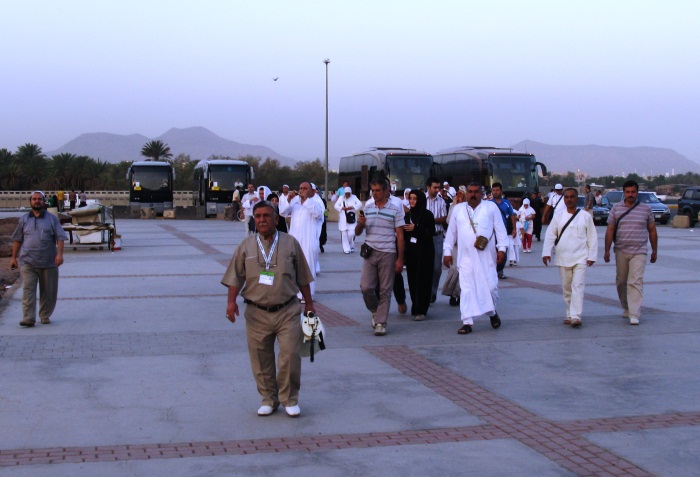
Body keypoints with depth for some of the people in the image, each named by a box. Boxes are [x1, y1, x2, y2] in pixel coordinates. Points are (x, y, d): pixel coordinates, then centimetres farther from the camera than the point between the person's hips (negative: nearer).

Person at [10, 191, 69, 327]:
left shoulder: (52, 219, 7)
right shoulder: (23, 220, 12)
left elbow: (60, 237, 0)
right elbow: (17, 240, 15)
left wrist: (60, 254, -13)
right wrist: (13, 257, 11)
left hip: (48, 262, 0)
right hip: (27, 262, 0)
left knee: (48, 291, 6)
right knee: (28, 289, -10)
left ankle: (45, 316, 20)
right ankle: (28, 318, -13)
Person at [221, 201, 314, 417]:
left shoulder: (290, 243, 5)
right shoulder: (246, 246, 5)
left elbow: (302, 278, 10)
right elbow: (235, 277, 4)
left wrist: (309, 304, 10)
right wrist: (231, 301, -9)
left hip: (287, 311, -1)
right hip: (257, 313, 1)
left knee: (290, 355, -6)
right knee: (261, 359, 6)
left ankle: (290, 399, 12)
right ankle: (268, 399, 22)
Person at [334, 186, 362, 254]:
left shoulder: (354, 197, 5)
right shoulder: (341, 198, 8)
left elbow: (360, 204, -5)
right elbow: (336, 205, 3)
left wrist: (352, 207, -20)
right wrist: (342, 208, -15)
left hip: (351, 218, -1)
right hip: (343, 219, 1)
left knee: (351, 233, -10)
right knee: (344, 234, -3)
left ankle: (351, 247, 15)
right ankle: (346, 249, 4)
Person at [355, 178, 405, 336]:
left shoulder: (395, 209, 0)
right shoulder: (367, 208, 10)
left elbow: (400, 235, 1)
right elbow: (357, 232, 13)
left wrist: (400, 259, -4)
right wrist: (360, 223, -11)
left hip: (388, 254, -3)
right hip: (370, 252, 3)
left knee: (385, 290, 0)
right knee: (366, 287, -6)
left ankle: (381, 322, 8)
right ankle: (375, 311, 21)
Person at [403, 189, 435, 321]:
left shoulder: (427, 215, -5)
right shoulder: (408, 215, 11)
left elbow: (431, 232, -11)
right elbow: (404, 233, 15)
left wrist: (415, 228, -17)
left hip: (424, 252, -5)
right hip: (410, 250, 5)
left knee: (422, 280, -5)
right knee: (412, 279, 4)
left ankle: (420, 310, -4)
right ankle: (417, 308, 13)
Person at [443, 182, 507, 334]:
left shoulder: (491, 207, 6)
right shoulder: (458, 209, 12)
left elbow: (500, 228, 4)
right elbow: (451, 232, 15)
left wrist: (501, 248, -4)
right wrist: (447, 252, 12)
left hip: (486, 256, -1)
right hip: (466, 257, 1)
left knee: (490, 286, -2)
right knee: (466, 289, -3)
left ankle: (492, 312, 26)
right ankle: (467, 322, 0)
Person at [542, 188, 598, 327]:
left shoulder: (586, 216, 2)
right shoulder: (558, 217, 7)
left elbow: (592, 237, 3)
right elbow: (550, 235, 3)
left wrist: (592, 256, -2)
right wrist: (546, 252, -9)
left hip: (580, 258, -3)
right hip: (563, 258, 3)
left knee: (578, 286, -13)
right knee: (566, 288, 9)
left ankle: (576, 316, -18)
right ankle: (569, 315, 21)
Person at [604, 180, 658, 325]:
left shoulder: (646, 209, 4)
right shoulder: (616, 208, 5)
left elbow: (652, 230, 11)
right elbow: (610, 230, 5)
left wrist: (654, 251, 11)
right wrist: (607, 250, -1)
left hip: (639, 252, -2)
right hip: (620, 251, 2)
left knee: (636, 282, -12)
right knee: (621, 282, 10)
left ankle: (634, 315, -15)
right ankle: (626, 308, 29)